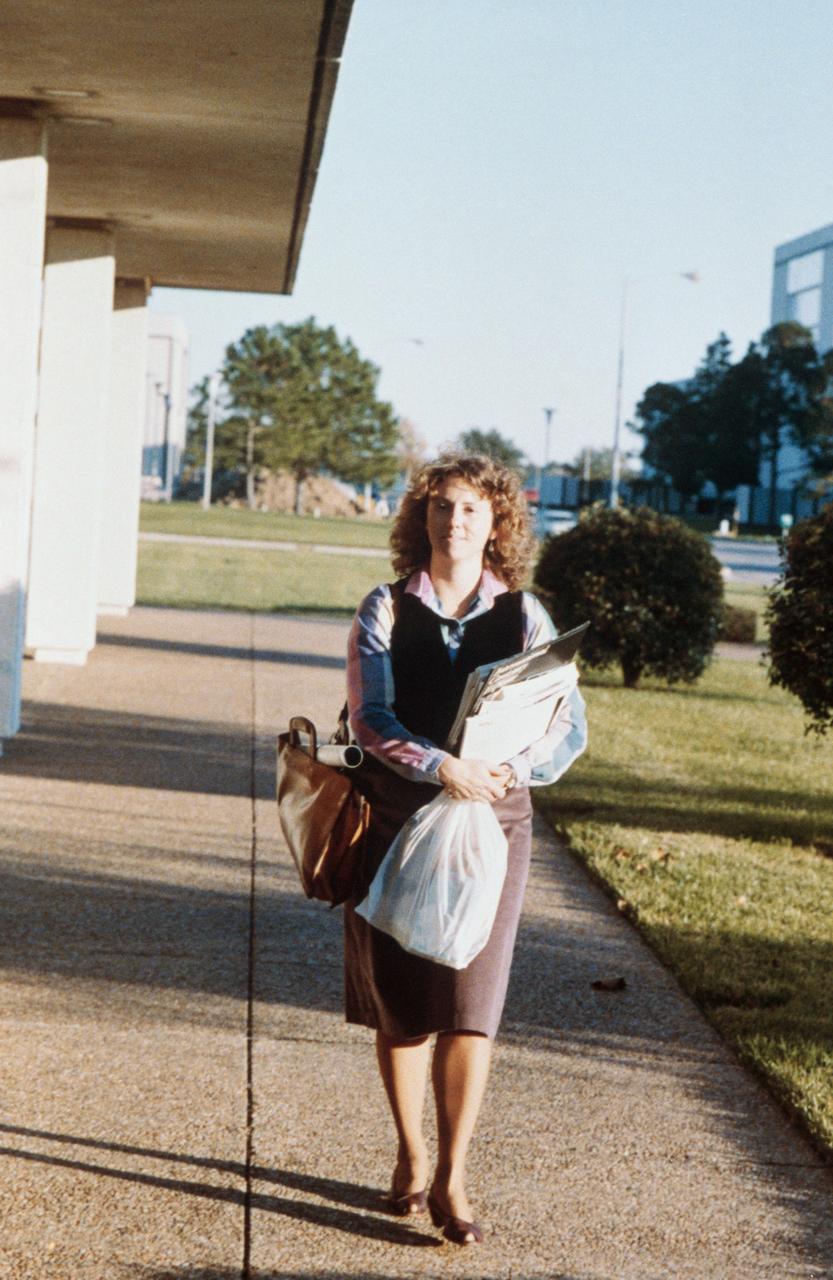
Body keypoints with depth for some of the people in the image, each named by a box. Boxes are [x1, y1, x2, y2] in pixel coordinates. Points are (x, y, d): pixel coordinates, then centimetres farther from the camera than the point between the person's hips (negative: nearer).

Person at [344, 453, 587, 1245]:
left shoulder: (523, 617, 3)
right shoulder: (386, 610, 0)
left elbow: (569, 725, -2)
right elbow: (370, 718, -11)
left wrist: (517, 767, -21)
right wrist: (440, 767, -26)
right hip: (395, 822, 0)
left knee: (470, 1002, -4)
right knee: (398, 1000, 7)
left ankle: (451, 1180, 3)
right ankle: (410, 1158, 24)